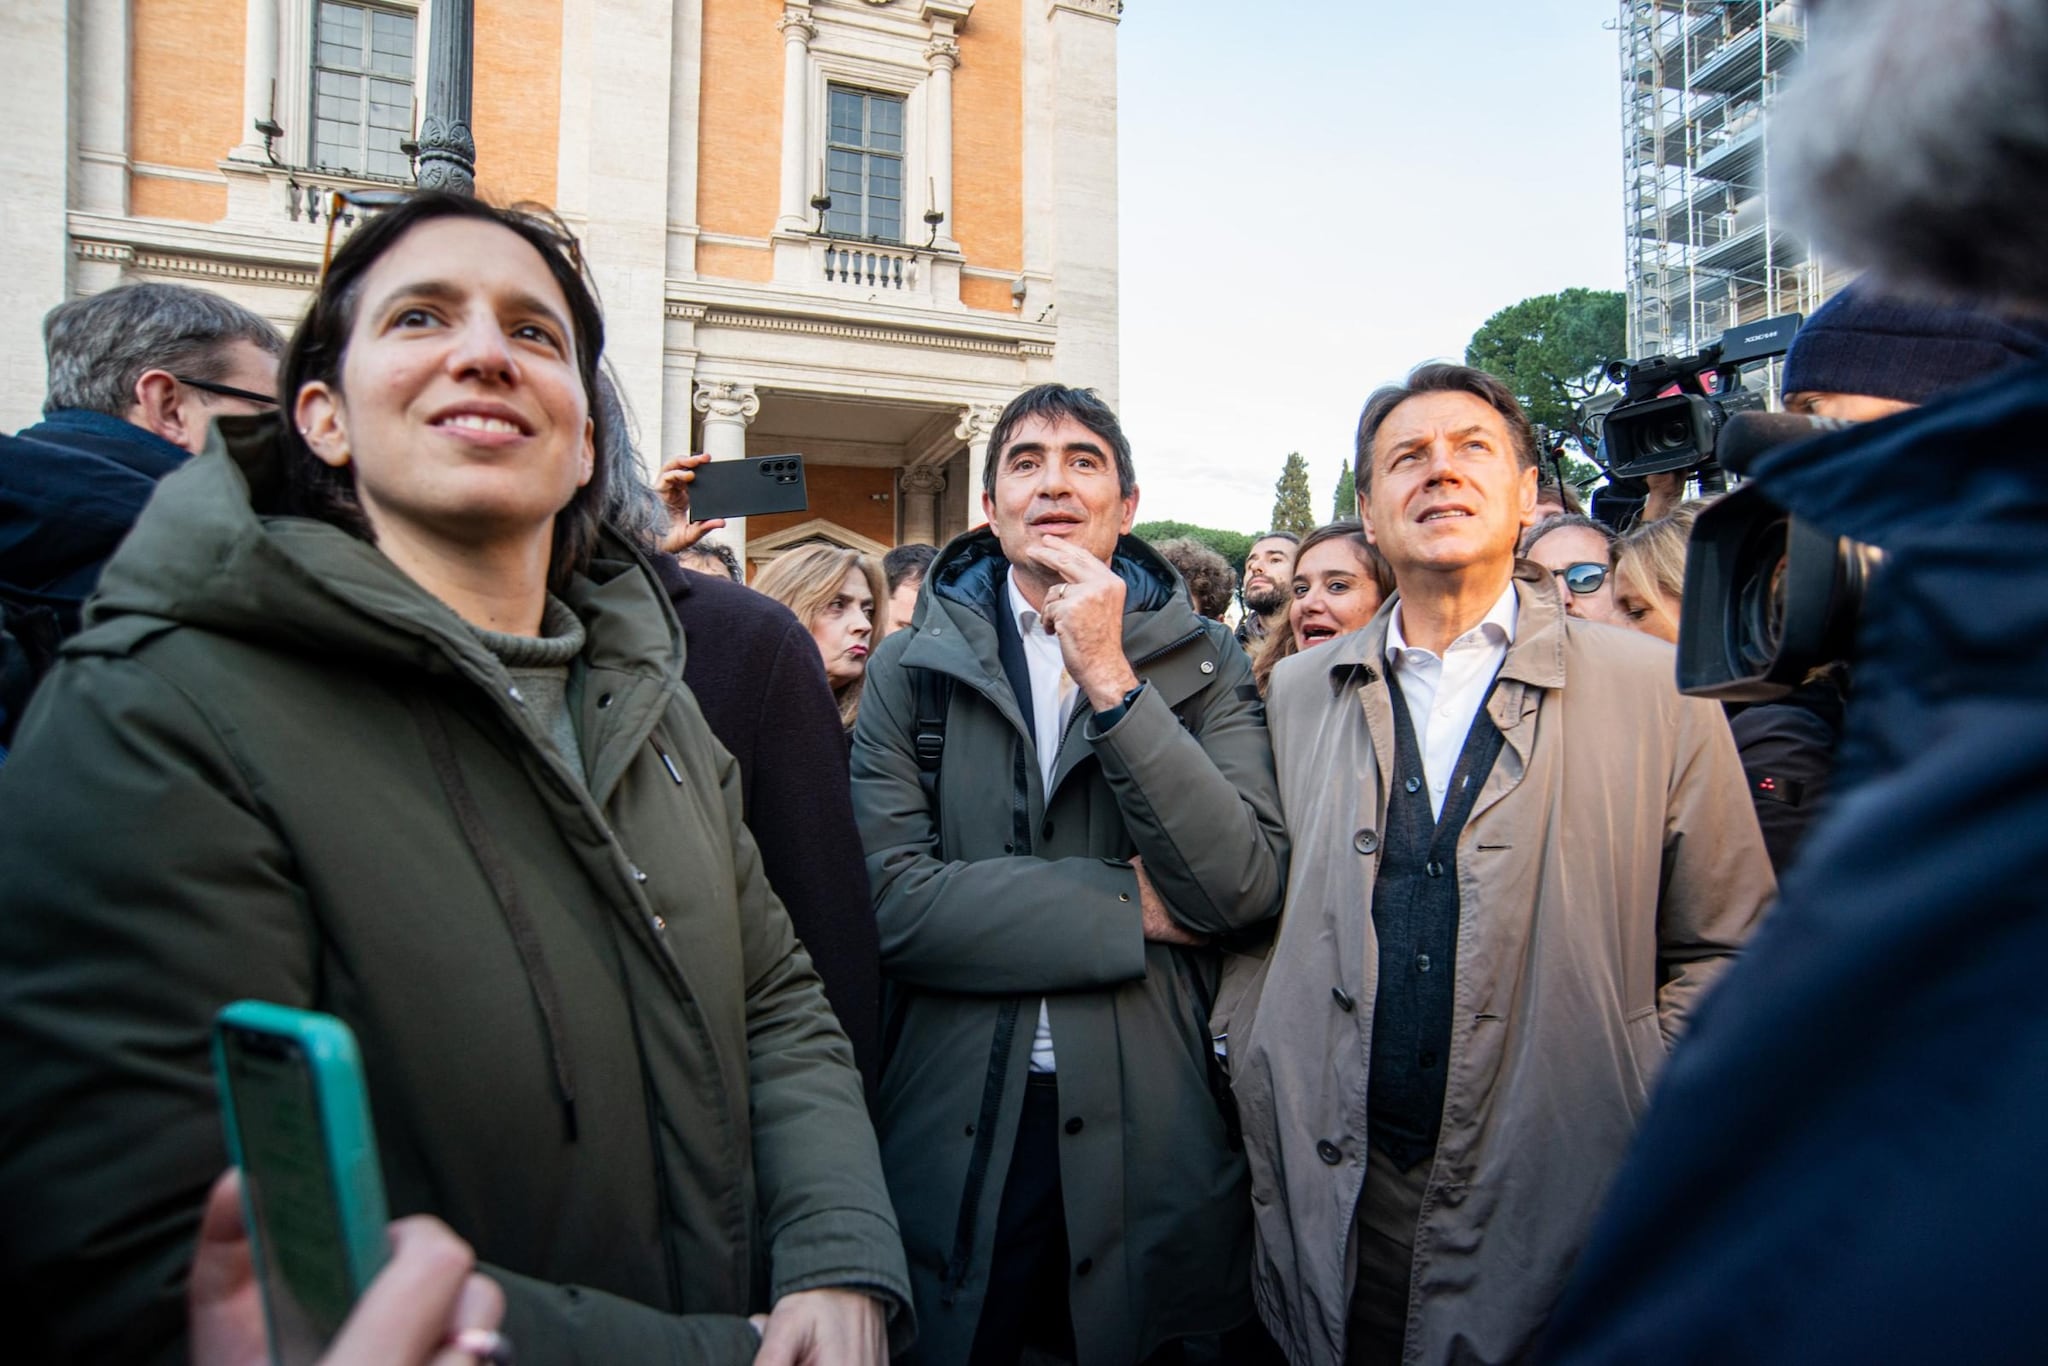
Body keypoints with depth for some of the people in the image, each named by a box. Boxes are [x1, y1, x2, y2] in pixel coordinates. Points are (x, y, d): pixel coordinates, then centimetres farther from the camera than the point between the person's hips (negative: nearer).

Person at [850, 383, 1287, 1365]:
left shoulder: (1203, 661, 1)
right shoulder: (909, 669, 0)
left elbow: (1247, 887, -12)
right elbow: (890, 899, -12)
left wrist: (1110, 678, -17)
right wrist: (1136, 905, -11)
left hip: (1154, 1133, 1)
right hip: (956, 1132, 0)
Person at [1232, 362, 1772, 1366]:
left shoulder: (1659, 690, -3)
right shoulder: (1296, 694, 4)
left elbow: (1723, 951, 3)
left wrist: (1645, 1114, -7)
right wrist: (1259, 1073, 3)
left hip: (1558, 1212, -1)